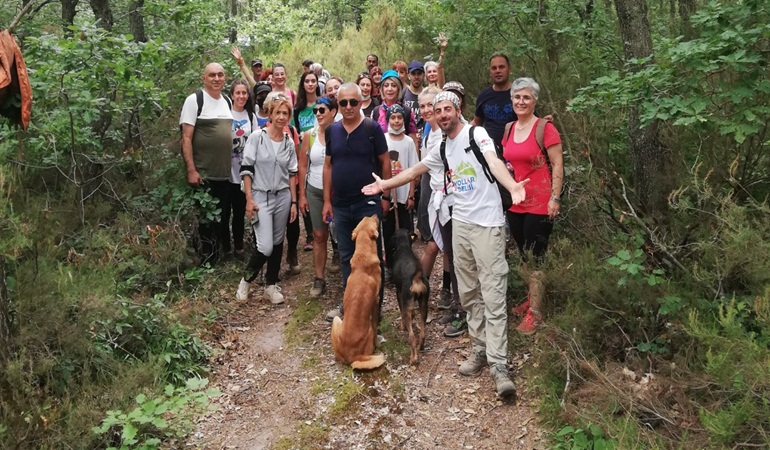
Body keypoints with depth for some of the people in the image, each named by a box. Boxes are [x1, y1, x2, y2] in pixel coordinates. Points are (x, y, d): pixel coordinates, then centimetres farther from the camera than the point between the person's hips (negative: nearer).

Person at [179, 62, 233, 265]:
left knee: (221, 218, 15)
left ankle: (218, 257, 29)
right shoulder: (194, 100, -8)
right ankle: (207, 262, 13)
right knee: (206, 219, 1)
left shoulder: (227, 101, 10)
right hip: (203, 174, -6)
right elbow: (186, 137, -13)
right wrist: (191, 170, -19)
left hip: (225, 173, 6)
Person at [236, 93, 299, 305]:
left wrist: (293, 202, 6)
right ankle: (246, 279, 14)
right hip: (261, 197, -4)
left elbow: (292, 173, 10)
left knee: (277, 243, 9)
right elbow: (246, 169, -6)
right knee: (265, 246, -11)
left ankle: (272, 285, 23)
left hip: (283, 197, 4)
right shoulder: (256, 137, -6)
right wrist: (249, 199, -12)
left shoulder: (289, 142, 6)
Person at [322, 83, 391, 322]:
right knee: (346, 256, 14)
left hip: (368, 203, -4)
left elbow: (385, 163, -3)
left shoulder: (372, 128, -6)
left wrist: (386, 197, -5)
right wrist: (327, 200, 6)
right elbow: (328, 166, 9)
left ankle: (375, 304, 17)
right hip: (341, 205, 4)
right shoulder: (332, 131, 6)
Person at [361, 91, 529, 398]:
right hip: (460, 223, 7)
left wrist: (512, 186, -44)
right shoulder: (442, 149, 17)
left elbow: (494, 162, -24)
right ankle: (479, 349, 22)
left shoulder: (477, 134, -6)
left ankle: (498, 364, -6)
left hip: (487, 223, -7)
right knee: (468, 293, 10)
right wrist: (383, 185, 32)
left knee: (493, 295, -8)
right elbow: (415, 171, 29)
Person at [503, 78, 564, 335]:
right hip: (514, 203, 6)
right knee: (524, 255, 17)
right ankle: (532, 299, 33)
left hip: (539, 204, -6)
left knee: (535, 258, -1)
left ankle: (535, 313, 8)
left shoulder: (545, 128, -10)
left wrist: (555, 198, -16)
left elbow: (558, 165, -11)